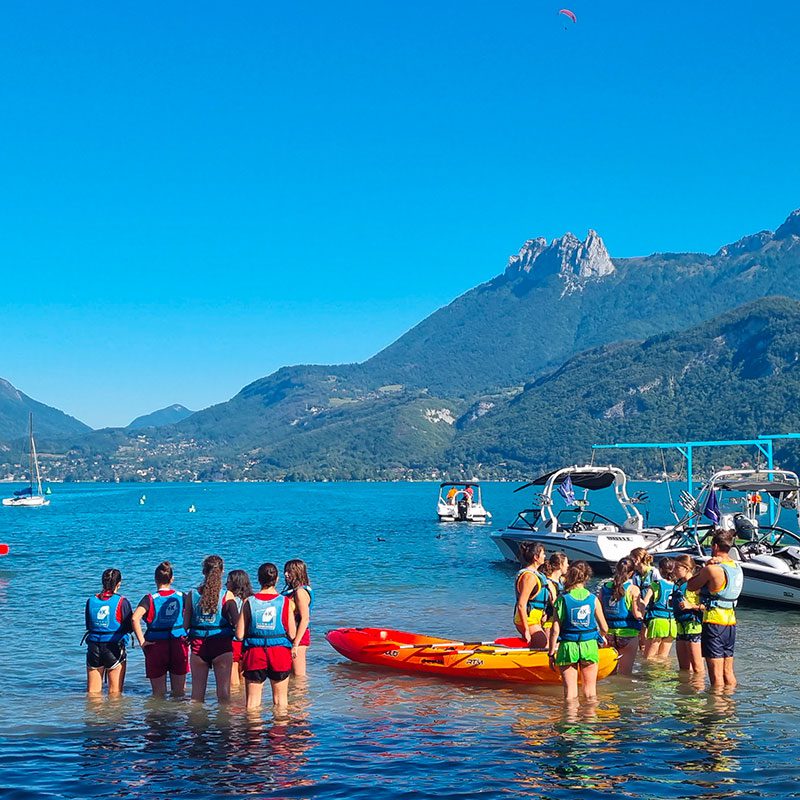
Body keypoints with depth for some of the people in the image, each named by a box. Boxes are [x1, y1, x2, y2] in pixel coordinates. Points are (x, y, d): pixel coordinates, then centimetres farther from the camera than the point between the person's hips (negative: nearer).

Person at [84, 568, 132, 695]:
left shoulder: (91, 601, 2)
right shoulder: (122, 602, -9)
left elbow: (88, 625, 12)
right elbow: (129, 627, -4)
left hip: (93, 648, 3)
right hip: (115, 648, -3)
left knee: (93, 692, 12)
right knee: (115, 693, 6)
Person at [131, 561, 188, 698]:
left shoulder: (150, 599, -7)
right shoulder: (182, 597, 1)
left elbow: (134, 618, -20)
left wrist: (141, 641, -15)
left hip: (156, 646, -2)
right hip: (179, 644, 2)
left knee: (158, 693, 7)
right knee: (179, 691, 13)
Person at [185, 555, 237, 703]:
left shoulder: (192, 594, -2)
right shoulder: (227, 595, -7)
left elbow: (185, 625, -1)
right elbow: (237, 622, -10)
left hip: (198, 644, 2)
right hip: (221, 644, -2)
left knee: (197, 690, 13)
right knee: (223, 689, 6)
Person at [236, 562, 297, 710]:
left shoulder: (249, 602, -5)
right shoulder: (287, 602, -6)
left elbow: (240, 635, -6)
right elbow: (292, 635, -6)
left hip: (254, 653, 0)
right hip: (280, 652, 0)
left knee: (252, 701, 9)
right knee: (280, 699, 15)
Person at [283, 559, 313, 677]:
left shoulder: (300, 592, -15)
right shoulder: (292, 590, 14)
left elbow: (305, 619, -21)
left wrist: (295, 644, -23)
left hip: (298, 636, -10)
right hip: (291, 636, 10)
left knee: (299, 676, -5)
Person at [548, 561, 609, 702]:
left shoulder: (563, 599, -7)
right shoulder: (593, 599, -3)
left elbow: (555, 629, -9)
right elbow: (604, 629, 2)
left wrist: (551, 652, 1)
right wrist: (601, 635, 25)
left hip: (567, 647, -1)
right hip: (589, 646, 1)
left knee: (570, 693, 5)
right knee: (591, 692, 14)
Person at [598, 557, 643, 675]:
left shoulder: (604, 587, 2)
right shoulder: (633, 589, -10)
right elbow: (637, 615, -15)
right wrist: (642, 605, 3)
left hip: (609, 633, 4)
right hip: (628, 634, -4)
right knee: (624, 675, 7)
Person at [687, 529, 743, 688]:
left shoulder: (712, 569, -15)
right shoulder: (738, 568, 9)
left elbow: (690, 586, -3)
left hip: (714, 622, -8)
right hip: (731, 622, 8)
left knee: (716, 674, -4)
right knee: (728, 673, 14)